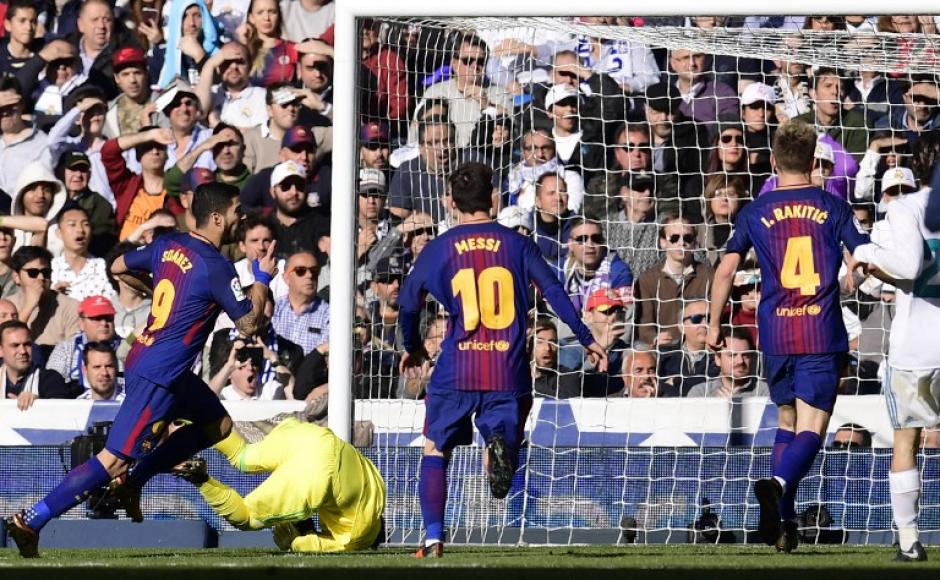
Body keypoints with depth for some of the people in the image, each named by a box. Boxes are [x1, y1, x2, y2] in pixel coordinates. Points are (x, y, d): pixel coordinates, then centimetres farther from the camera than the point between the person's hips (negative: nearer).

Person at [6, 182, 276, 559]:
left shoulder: (168, 245, 7)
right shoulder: (215, 266, -17)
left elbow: (118, 268, 21)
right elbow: (248, 324, -12)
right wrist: (263, 277, 2)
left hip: (143, 356, 10)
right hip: (158, 377, -10)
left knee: (218, 424, 21)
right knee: (115, 460, -9)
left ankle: (131, 484, 18)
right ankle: (30, 521, -12)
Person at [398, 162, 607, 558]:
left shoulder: (439, 248, 4)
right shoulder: (516, 244, 6)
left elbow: (408, 302, 8)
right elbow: (554, 293, 1)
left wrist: (412, 347, 25)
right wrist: (587, 340, 7)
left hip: (455, 372, 0)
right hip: (508, 373, 0)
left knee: (436, 450, 14)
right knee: (504, 437, 10)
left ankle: (434, 539, 3)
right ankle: (500, 445, -30)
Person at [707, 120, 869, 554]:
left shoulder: (755, 213, 5)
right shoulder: (834, 208, 2)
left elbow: (726, 270, 1)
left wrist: (714, 324, 12)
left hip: (775, 335, 2)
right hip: (823, 336, -2)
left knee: (786, 421, 19)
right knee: (811, 428, -5)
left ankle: (783, 522, 15)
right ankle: (778, 483, -34)